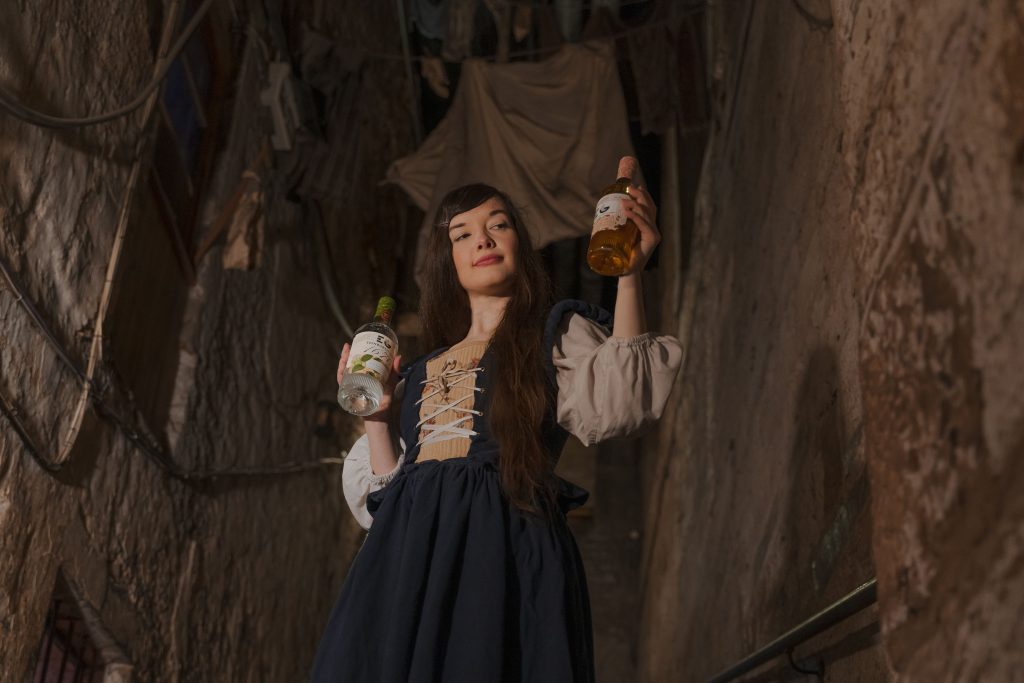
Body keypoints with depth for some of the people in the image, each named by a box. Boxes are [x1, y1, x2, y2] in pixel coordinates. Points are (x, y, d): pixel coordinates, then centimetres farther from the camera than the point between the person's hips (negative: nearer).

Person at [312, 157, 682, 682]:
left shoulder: (556, 332, 10)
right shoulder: (422, 371, 23)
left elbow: (618, 402, -14)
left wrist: (629, 275, -22)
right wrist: (375, 415, 9)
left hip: (505, 552, -4)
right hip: (408, 557, 5)